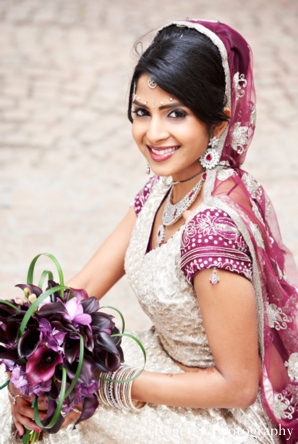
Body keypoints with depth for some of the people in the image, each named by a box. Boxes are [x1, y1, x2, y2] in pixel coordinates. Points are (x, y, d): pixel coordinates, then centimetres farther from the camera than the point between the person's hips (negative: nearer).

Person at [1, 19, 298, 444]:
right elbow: (87, 282, -1)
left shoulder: (215, 230, -31)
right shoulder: (164, 188, -6)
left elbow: (237, 385, -25)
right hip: (168, 359, 7)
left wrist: (108, 386, -22)